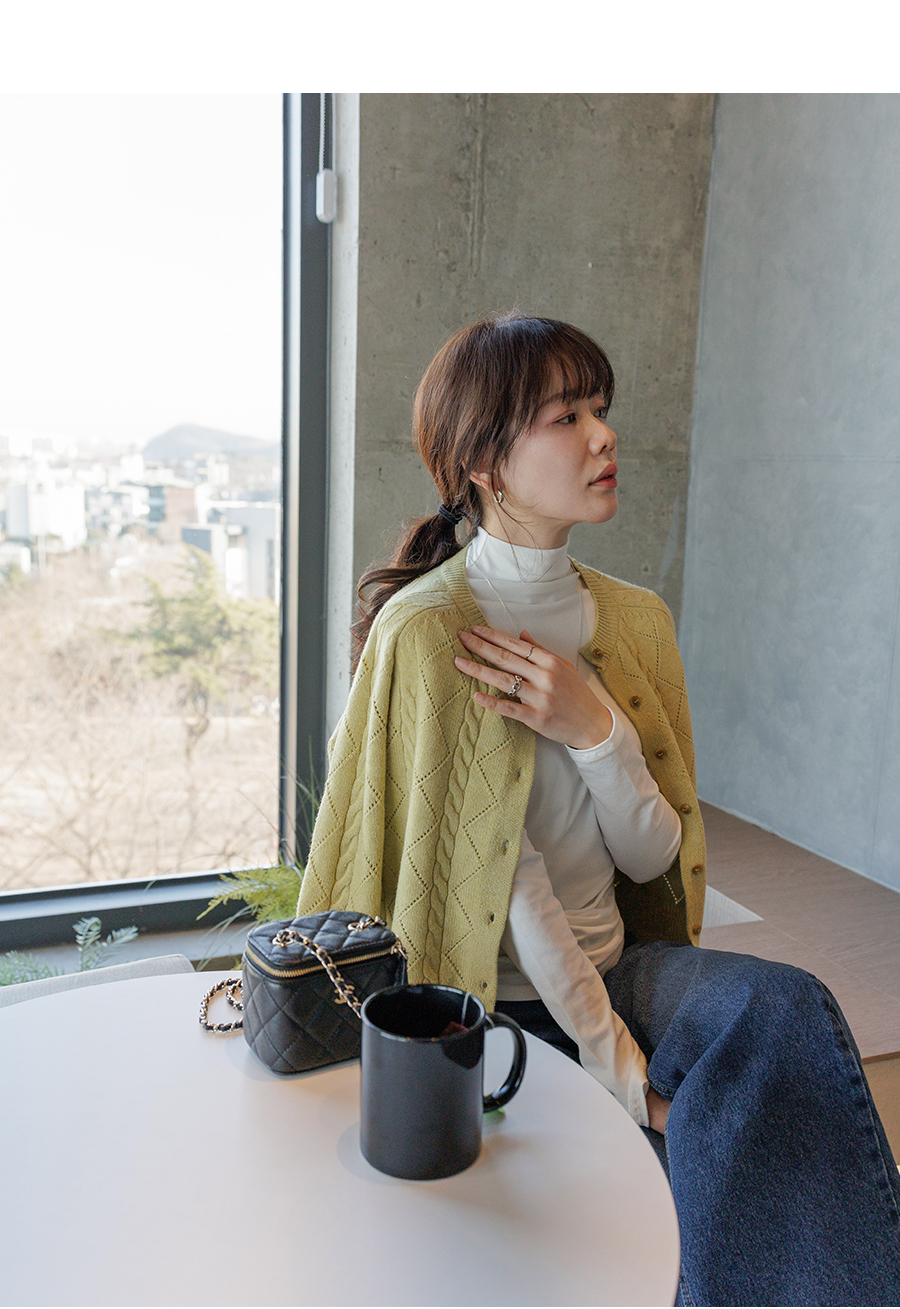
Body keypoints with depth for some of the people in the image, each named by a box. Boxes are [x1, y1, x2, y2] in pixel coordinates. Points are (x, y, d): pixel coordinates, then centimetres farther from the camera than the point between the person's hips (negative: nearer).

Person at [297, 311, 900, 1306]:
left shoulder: (631, 620, 4)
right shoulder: (426, 627, -15)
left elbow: (654, 858, -1)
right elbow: (503, 877, -17)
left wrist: (594, 728, -19)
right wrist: (622, 1073, -16)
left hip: (611, 965, 5)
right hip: (492, 1000, -5)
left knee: (782, 1008, -22)